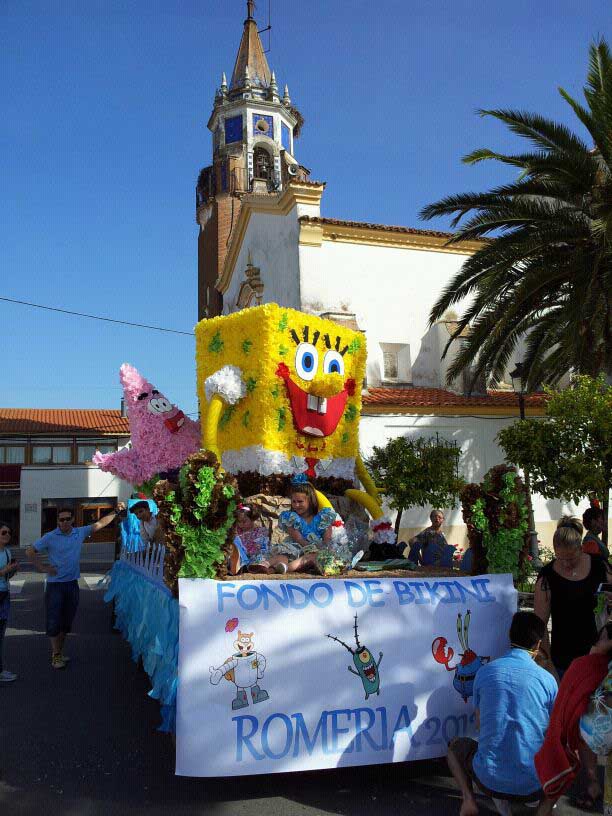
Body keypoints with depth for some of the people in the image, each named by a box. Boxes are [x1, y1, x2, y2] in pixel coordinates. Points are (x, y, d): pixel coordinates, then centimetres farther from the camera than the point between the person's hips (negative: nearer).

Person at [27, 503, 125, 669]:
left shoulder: (80, 533, 2)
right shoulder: (50, 537, -9)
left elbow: (100, 523, 4)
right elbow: (30, 552, -3)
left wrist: (116, 511, -4)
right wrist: (43, 568, -7)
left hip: (72, 584, 4)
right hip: (55, 585, -4)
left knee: (67, 621, 13)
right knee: (54, 621, 0)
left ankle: (58, 652, 28)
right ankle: (56, 655, 12)